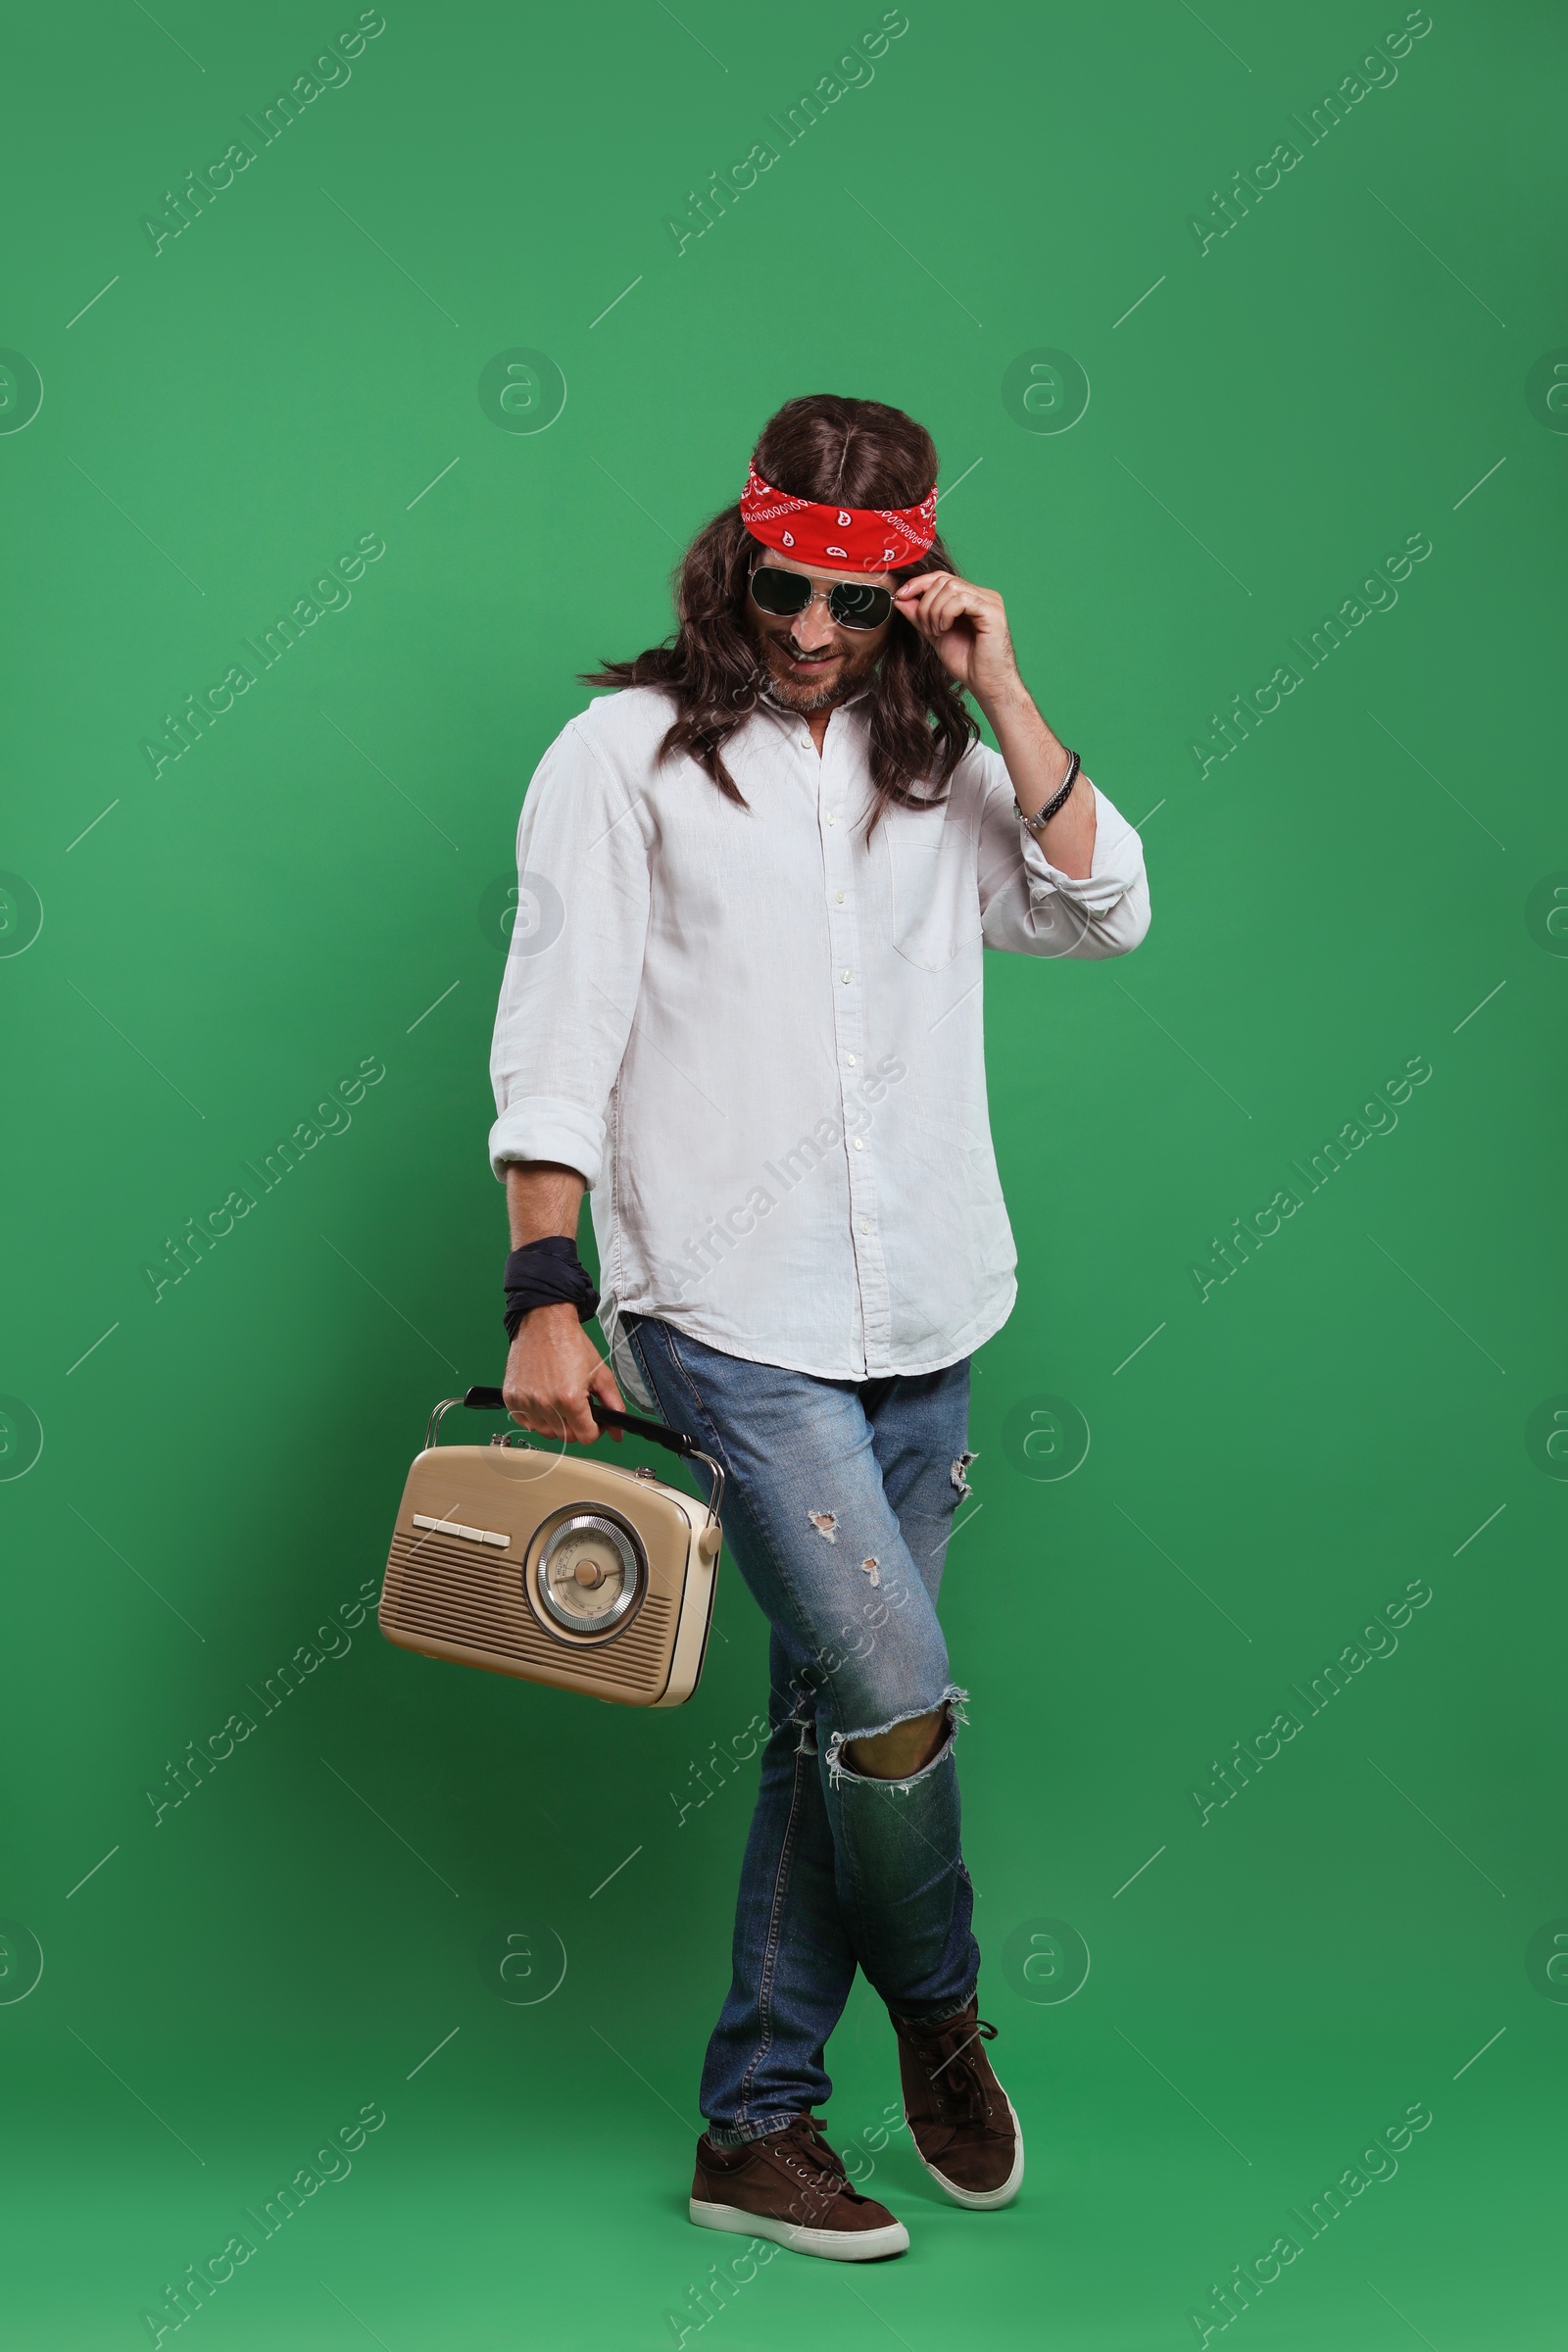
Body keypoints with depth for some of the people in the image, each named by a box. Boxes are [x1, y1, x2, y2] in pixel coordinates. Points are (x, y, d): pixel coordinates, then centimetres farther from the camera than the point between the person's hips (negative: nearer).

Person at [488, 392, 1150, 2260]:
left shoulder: (935, 760, 11)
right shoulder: (631, 753, -1)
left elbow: (1107, 912, -1)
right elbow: (554, 1044, -5)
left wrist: (1000, 695, -6)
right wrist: (545, 1298, -12)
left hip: (924, 1319, 5)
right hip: (729, 1317, -5)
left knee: (836, 1720, 9)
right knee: (898, 1692, -12)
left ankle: (755, 2126, 22)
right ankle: (937, 2002, 20)